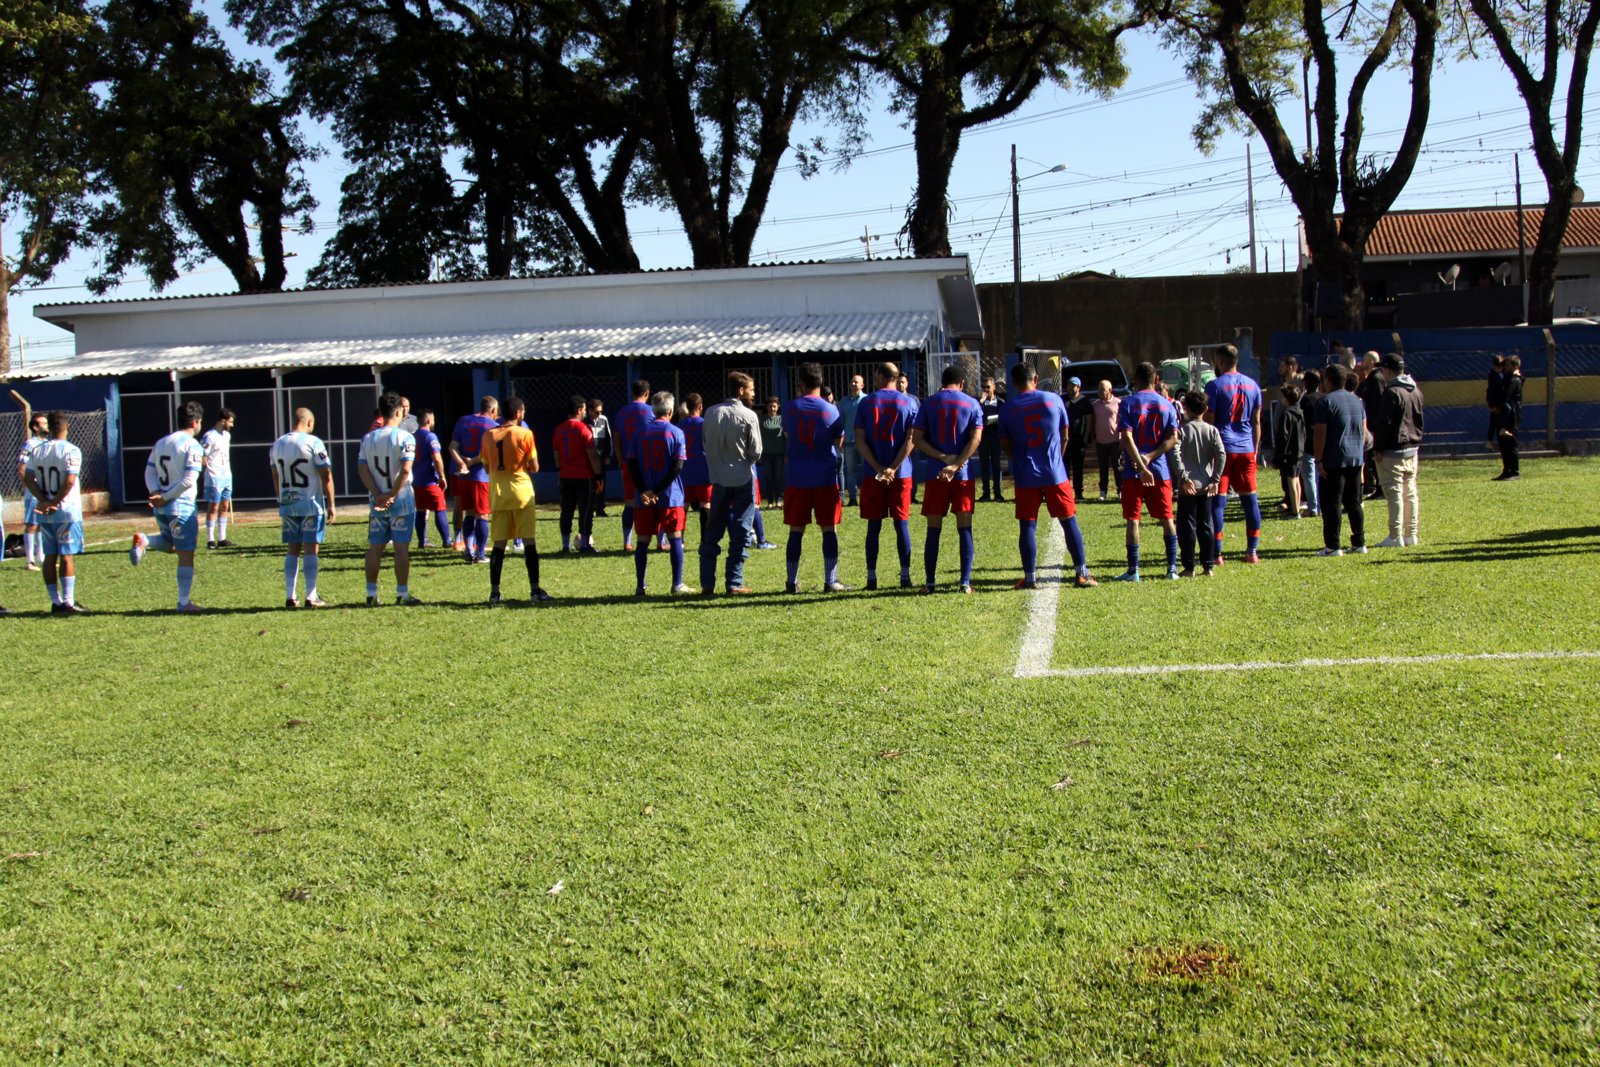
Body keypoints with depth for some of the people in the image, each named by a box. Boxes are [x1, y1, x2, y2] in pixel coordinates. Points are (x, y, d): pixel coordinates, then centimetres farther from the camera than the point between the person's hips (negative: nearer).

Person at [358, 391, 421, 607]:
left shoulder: (368, 438, 5)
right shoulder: (405, 438, -9)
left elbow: (362, 469, -1)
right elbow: (405, 470, -18)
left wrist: (378, 495, -5)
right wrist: (392, 495, -14)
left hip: (377, 503, 4)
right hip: (402, 501, -4)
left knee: (374, 547, 10)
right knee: (401, 547, 1)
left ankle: (371, 594, 12)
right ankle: (402, 594, 4)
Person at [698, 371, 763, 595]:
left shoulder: (711, 413, 1)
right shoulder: (748, 416, -11)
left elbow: (706, 444, 5)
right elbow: (756, 452, -9)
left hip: (719, 479, 4)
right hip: (743, 479, -4)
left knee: (712, 533, 10)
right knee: (740, 533, 4)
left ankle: (707, 583, 8)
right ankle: (734, 583, 3)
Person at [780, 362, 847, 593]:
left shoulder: (789, 408, 1)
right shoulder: (831, 410, -4)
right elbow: (839, 442, 6)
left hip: (797, 479, 1)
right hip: (825, 478, -1)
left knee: (796, 531, 6)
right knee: (829, 529, 4)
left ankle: (792, 582, 8)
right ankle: (830, 581, 2)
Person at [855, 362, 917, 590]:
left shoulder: (866, 402, 2)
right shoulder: (908, 402, 2)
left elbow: (860, 441, -4)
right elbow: (910, 440, -7)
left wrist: (878, 468, -8)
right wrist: (893, 468, -10)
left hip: (873, 475, 0)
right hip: (901, 474, 0)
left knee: (874, 525, 5)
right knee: (902, 523, 5)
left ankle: (871, 577, 5)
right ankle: (905, 576, 3)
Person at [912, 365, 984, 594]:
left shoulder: (929, 403, 5)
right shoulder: (972, 404, 4)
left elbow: (916, 438, -3)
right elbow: (976, 439, -9)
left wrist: (943, 458, -9)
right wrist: (955, 465, -15)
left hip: (935, 474, 0)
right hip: (963, 473, 0)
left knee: (934, 529, 6)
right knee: (964, 529, 4)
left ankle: (930, 582, 6)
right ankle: (965, 582, 0)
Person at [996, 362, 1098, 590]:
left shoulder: (1008, 408, -1)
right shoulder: (1054, 400, 0)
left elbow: (1006, 444, 7)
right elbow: (1064, 437, 9)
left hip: (1025, 476, 0)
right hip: (1055, 474, 0)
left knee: (1027, 526, 4)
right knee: (1069, 521, 7)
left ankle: (1030, 577, 4)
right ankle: (1082, 573, 7)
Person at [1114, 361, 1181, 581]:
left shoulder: (1128, 404, -3)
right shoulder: (1167, 405, 6)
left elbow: (1127, 437, -14)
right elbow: (1173, 438, -4)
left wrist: (1141, 466, -17)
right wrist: (1150, 457, -9)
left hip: (1133, 471, -3)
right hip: (1161, 470, 3)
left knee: (1132, 520, 0)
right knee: (1167, 518, 11)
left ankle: (1133, 570, -2)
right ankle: (1172, 567, 10)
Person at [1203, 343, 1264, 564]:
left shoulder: (1215, 385, -6)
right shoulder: (1252, 385, 10)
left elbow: (1208, 421, -9)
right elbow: (1256, 422, 12)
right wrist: (1255, 450, 18)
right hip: (1246, 449, 5)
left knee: (1218, 501, -2)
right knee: (1250, 499, 9)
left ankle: (1217, 553, -4)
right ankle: (1252, 551, 10)